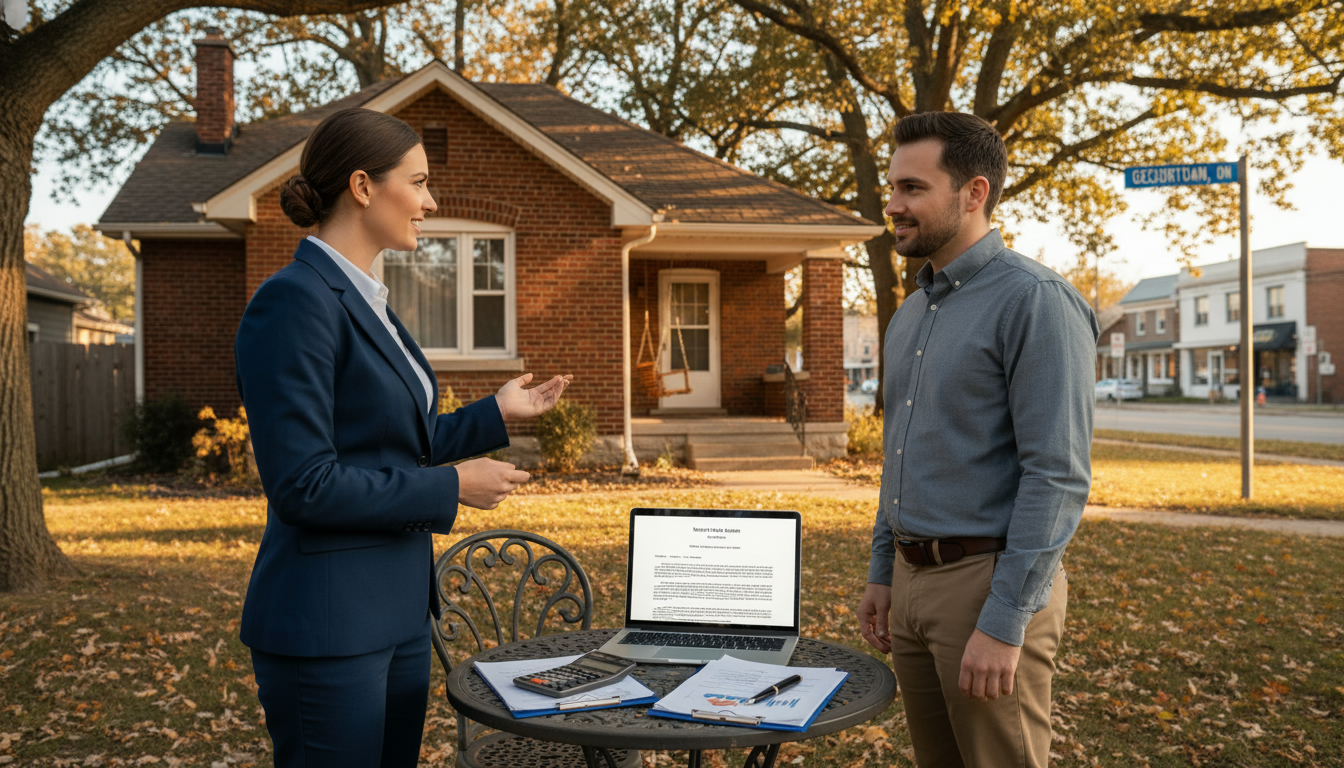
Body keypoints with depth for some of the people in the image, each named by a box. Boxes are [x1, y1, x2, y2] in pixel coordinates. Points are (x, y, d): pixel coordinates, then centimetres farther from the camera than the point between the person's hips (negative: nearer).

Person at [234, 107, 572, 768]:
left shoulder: (366, 301, 11)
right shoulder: (295, 301, -18)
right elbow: (302, 484, -22)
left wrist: (497, 414, 16)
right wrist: (451, 488, -16)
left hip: (396, 610, 9)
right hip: (326, 625, -9)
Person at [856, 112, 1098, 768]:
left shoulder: (1036, 302, -13)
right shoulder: (911, 314, 13)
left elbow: (1059, 475, -18)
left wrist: (1005, 622, -20)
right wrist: (882, 572, 16)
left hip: (989, 583, -8)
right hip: (913, 580, 8)